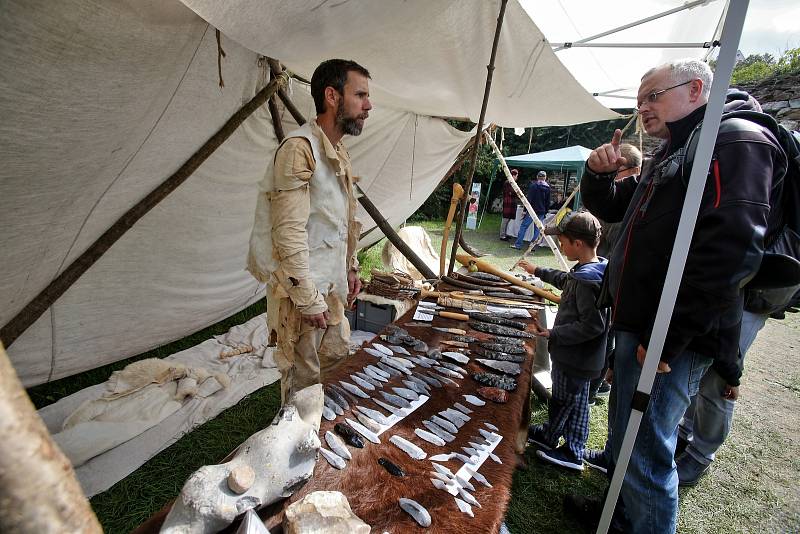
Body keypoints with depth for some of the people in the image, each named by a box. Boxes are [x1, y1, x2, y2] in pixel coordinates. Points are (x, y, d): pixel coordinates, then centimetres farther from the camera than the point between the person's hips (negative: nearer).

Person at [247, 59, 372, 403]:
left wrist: (350, 268, 18)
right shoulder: (300, 149, -19)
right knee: (304, 379, 8)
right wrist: (309, 299, -22)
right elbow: (289, 232, -24)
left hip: (332, 284, 10)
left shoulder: (339, 152, 11)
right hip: (302, 288, -9)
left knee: (336, 358, 23)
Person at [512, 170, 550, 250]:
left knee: (523, 226, 0)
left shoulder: (533, 185, -6)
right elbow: (548, 202, 11)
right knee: (537, 229, 9)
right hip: (541, 212, 4)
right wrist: (545, 212, 18)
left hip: (532, 210, -4)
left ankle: (518, 244, -2)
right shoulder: (548, 188, 7)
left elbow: (529, 199, -11)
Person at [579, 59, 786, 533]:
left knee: (646, 454, 1)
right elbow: (612, 210, 24)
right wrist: (599, 174, 2)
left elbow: (730, 253, -24)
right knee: (624, 440, 24)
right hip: (635, 323, 10)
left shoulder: (737, 142, -12)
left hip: (671, 337, -10)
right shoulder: (671, 154, 19)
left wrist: (665, 338, -25)